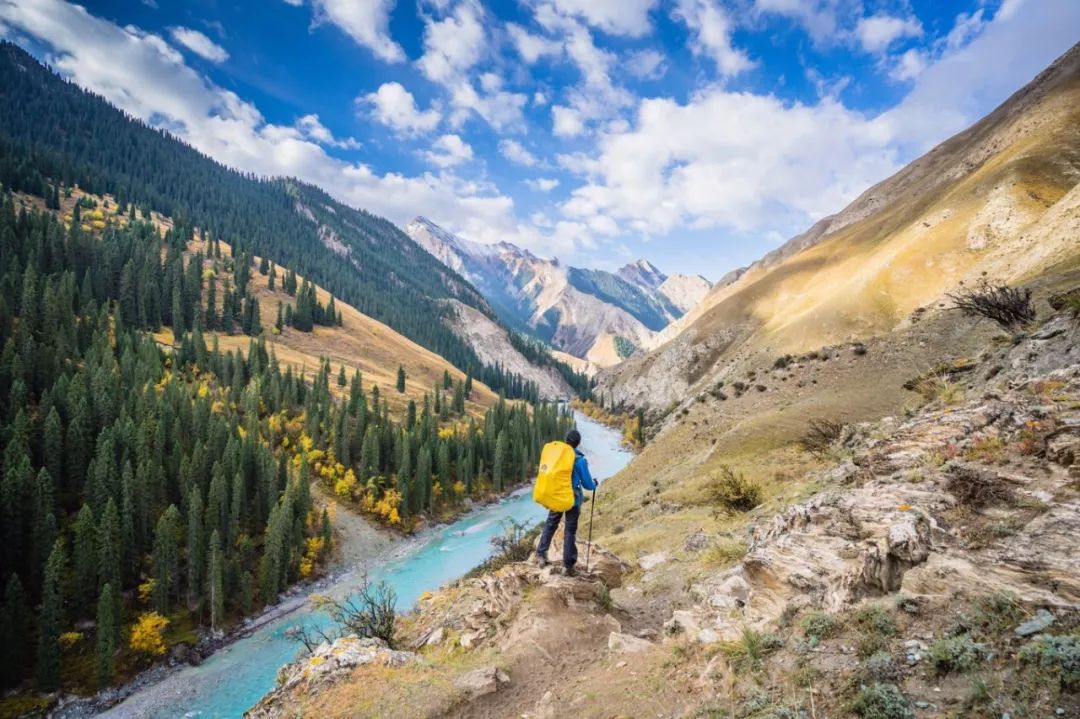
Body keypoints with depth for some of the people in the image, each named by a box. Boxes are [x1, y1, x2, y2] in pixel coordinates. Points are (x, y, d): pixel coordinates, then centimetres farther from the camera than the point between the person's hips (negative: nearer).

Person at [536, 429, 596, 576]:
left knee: (550, 525, 20)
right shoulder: (580, 460, -16)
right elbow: (587, 484, -9)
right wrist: (594, 484, 13)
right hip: (572, 499, -3)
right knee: (570, 530, 5)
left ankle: (541, 555, 22)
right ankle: (567, 565, 8)